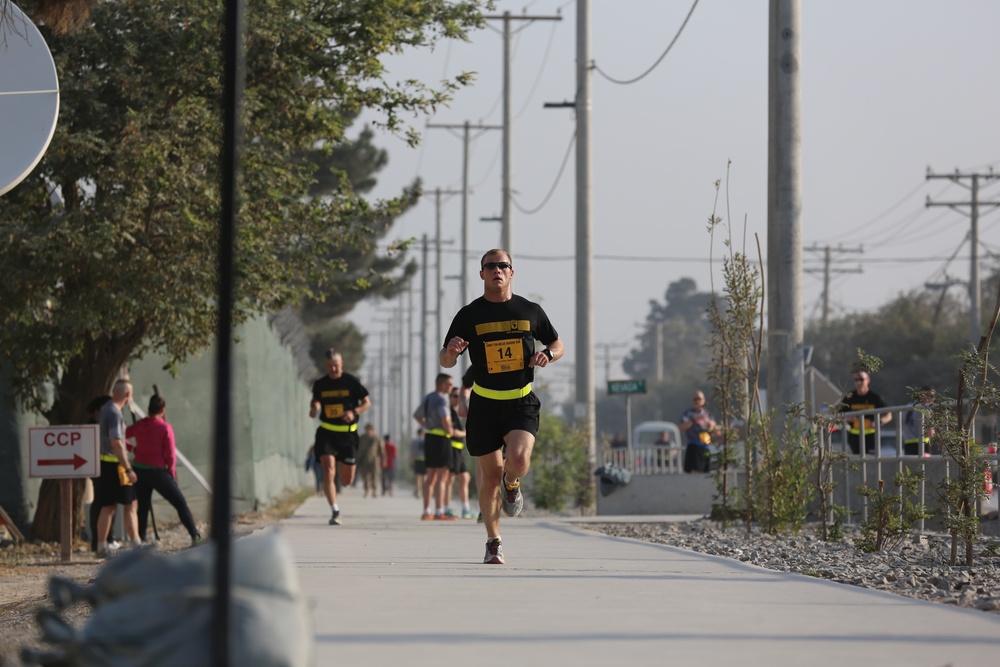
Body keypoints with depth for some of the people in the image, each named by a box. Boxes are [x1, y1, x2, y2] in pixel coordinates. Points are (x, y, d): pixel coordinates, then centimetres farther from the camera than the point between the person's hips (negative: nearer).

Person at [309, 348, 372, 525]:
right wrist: (314, 408, -3)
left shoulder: (352, 382, -4)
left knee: (347, 481, 7)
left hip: (348, 434, 0)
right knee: (328, 471, -19)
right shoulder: (320, 384, 2)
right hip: (326, 434, 0)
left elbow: (367, 403, 0)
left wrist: (354, 412, -19)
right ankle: (335, 511, -15)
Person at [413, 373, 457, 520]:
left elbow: (416, 415, 28)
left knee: (431, 476, 14)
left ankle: (426, 512, 15)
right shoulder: (441, 399, -14)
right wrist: (449, 430, -11)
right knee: (442, 477, -7)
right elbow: (445, 418, -29)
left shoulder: (428, 398, 14)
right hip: (441, 438, -9)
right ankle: (439, 512, -11)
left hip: (429, 437, 9)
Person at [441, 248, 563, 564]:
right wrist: (450, 352, -19)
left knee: (519, 460, -24)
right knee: (490, 477, 3)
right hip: (484, 404, 0)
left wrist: (548, 355, -6)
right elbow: (445, 361, 5)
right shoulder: (469, 315, 1)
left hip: (522, 402, 0)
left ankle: (512, 484, 14)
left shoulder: (530, 311, 5)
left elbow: (557, 343, 17)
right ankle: (493, 542, 22)